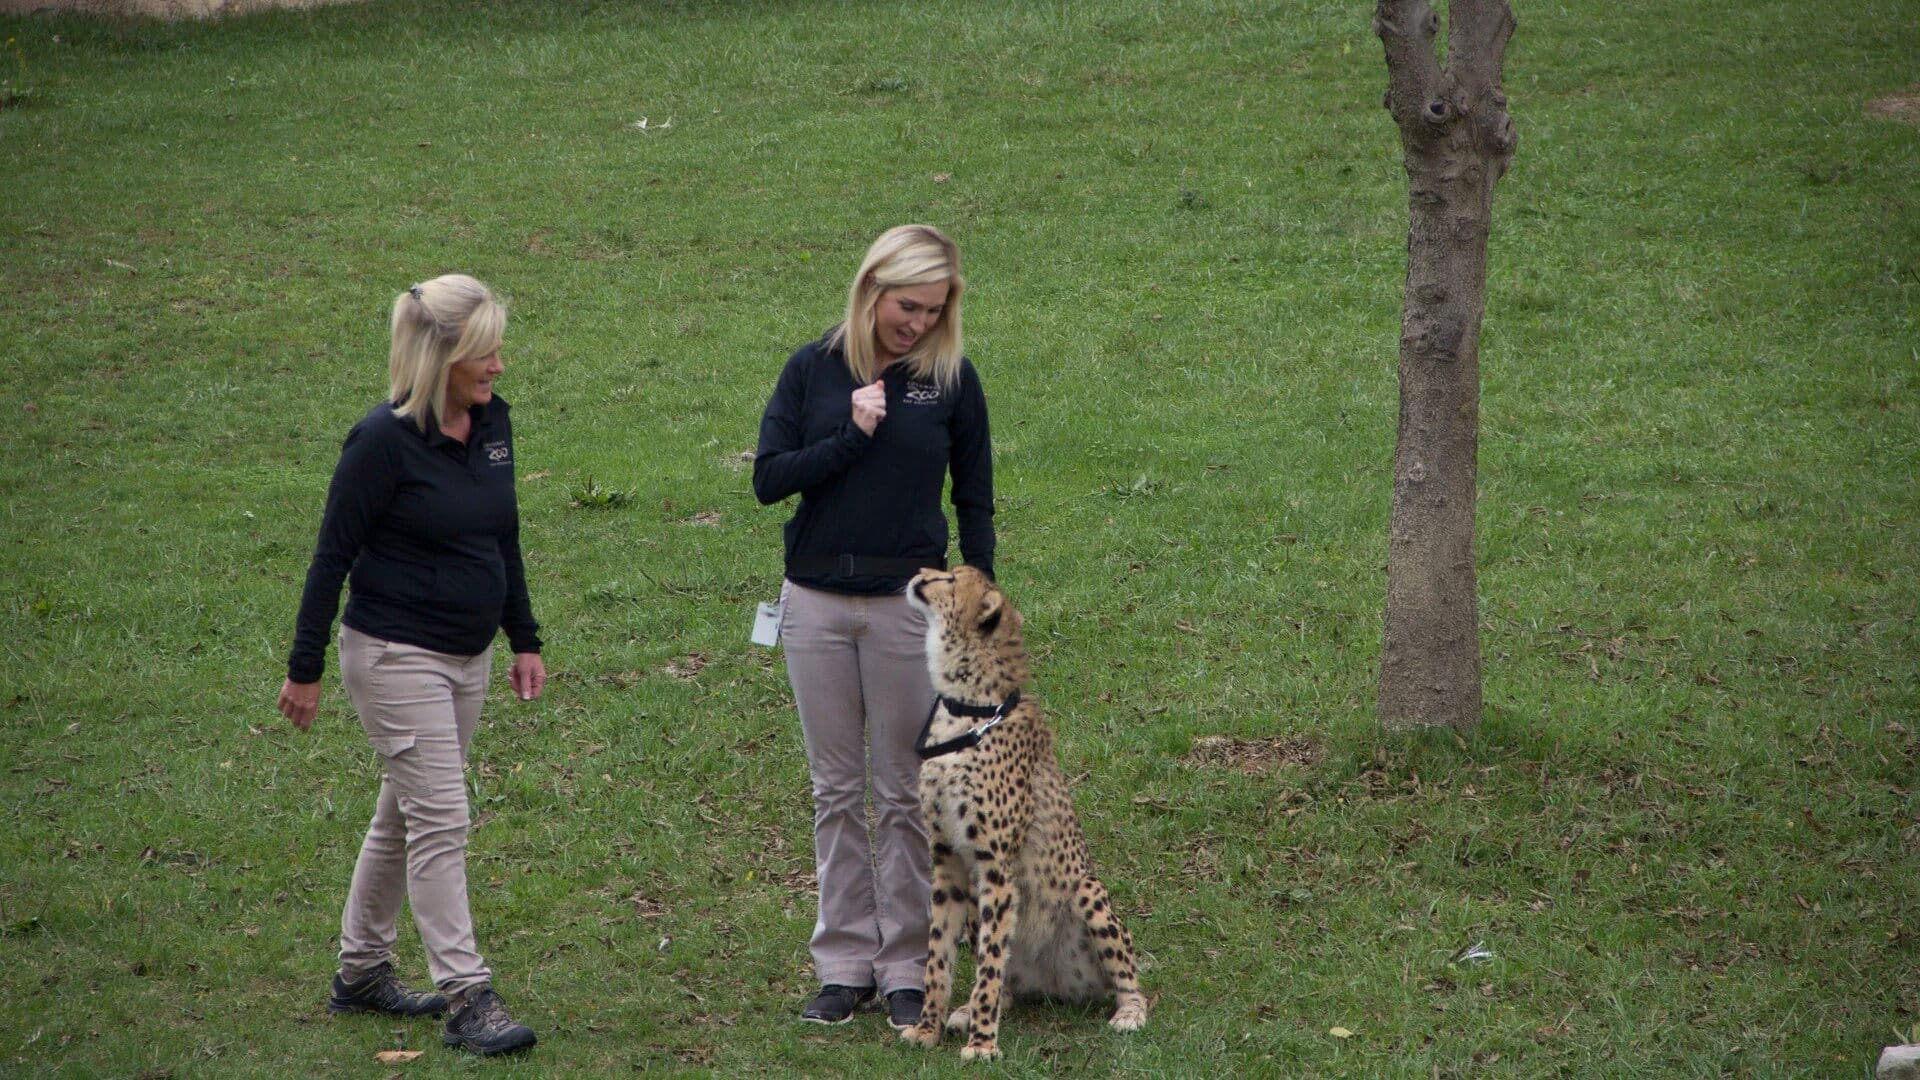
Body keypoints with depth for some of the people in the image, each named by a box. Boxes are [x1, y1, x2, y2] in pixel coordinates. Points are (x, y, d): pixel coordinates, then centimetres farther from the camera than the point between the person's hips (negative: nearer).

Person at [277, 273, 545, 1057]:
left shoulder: (493, 421, 3)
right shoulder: (384, 440, -18)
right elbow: (333, 554, -12)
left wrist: (524, 639, 15)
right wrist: (305, 669, -10)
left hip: (466, 654, 7)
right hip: (395, 653, -7)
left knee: (406, 813, 16)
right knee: (440, 819, -9)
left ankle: (360, 973, 29)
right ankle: (466, 999, -7)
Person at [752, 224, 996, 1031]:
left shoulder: (951, 378, -2)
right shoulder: (813, 370, 1)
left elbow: (975, 503, 3)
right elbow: (768, 478, -5)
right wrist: (850, 437, -16)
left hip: (909, 603, -2)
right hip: (816, 601, 2)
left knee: (904, 791, 3)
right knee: (837, 788, 8)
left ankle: (908, 969, 11)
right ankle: (844, 963, 15)